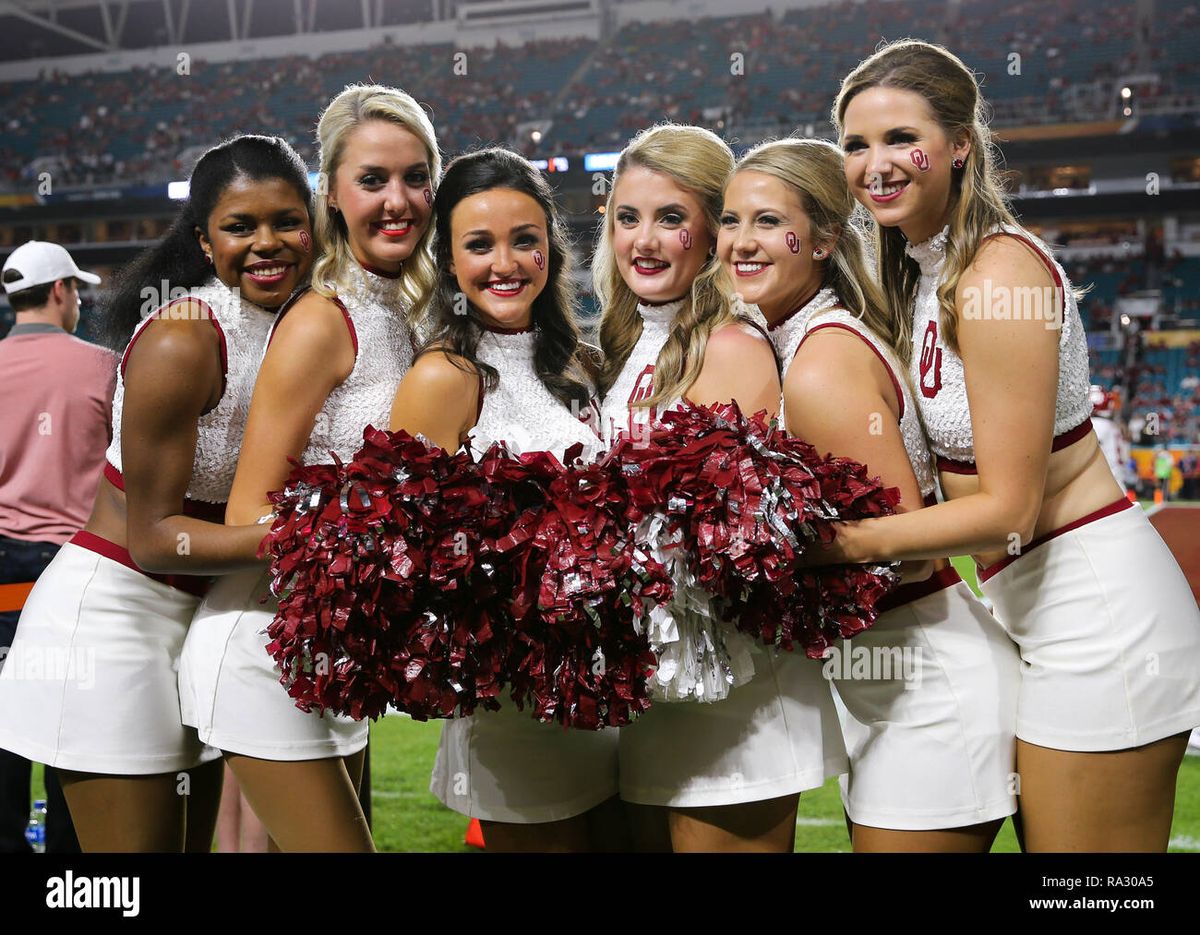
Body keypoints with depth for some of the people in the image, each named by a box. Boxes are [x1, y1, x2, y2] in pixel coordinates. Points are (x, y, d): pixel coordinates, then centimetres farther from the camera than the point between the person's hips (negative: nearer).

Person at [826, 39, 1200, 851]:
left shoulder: (998, 274, -18)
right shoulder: (923, 269, 10)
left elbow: (1009, 508, -18)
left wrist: (849, 541, -15)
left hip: (1099, 612, -9)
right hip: (1037, 609, 10)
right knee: (1044, 836, 16)